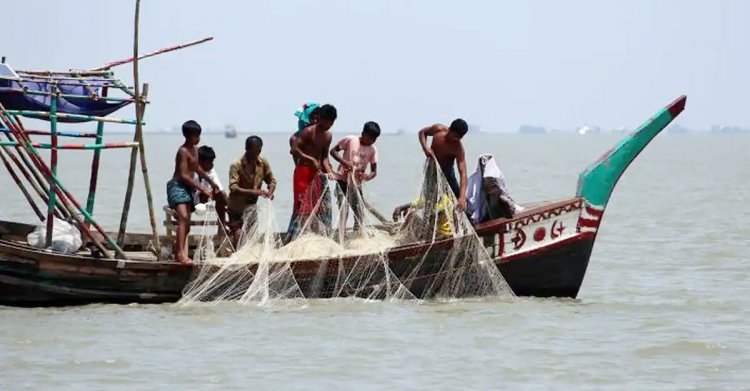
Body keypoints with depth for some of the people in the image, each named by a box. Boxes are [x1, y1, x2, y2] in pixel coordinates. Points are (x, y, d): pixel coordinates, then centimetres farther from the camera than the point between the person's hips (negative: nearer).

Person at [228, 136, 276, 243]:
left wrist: (270, 192, -18)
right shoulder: (236, 165, -19)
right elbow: (233, 188, -27)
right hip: (237, 207, -5)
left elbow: (271, 180, 6)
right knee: (238, 235, -14)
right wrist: (253, 192, -39)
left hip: (251, 205, 5)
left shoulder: (263, 163, -4)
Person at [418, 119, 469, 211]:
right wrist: (425, 147, -21)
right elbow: (422, 132, 0)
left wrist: (462, 197, -47)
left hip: (447, 171, -1)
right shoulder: (438, 129, -22)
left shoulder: (458, 148, -28)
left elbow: (463, 173, -34)